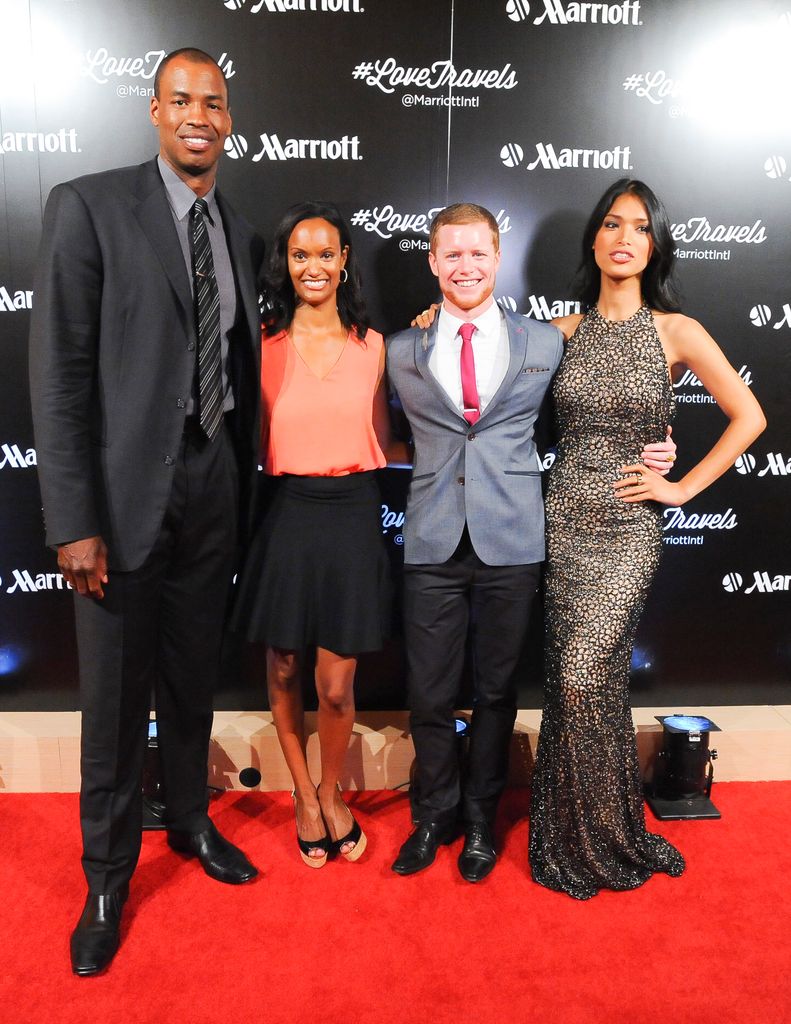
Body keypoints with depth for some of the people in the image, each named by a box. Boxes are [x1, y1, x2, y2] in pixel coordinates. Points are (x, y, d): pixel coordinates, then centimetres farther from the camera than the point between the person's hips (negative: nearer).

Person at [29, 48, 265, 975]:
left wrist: (246, 486, 10)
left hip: (215, 484, 5)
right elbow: (59, 371, -11)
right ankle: (107, 874, 29)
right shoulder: (88, 206, -5)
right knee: (115, 696, 7)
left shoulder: (241, 235, 11)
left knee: (194, 680, 18)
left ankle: (189, 820, 41)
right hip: (127, 489, -4)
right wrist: (74, 521, -16)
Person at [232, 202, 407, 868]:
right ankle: (303, 795, 37)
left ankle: (331, 795, 33)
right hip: (287, 518, 0)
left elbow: (382, 443, 9)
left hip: (352, 519, 0)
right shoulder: (265, 345, 1)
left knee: (336, 687, 3)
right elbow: (258, 444, 4)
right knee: (283, 671, 12)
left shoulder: (372, 345, 6)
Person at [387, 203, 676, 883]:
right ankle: (433, 817, 31)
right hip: (432, 545, 1)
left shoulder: (544, 344, 5)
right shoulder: (404, 351, 7)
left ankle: (480, 820, 33)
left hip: (511, 543, 0)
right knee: (430, 694, 8)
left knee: (497, 690, 11)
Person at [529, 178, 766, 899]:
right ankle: (577, 838, 28)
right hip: (564, 519, 3)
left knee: (583, 678, -11)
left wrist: (682, 488, -3)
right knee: (583, 683, 7)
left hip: (627, 527, -3)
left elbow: (749, 417, 1)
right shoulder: (563, 332, 7)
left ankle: (604, 841, 15)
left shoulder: (676, 332, 0)